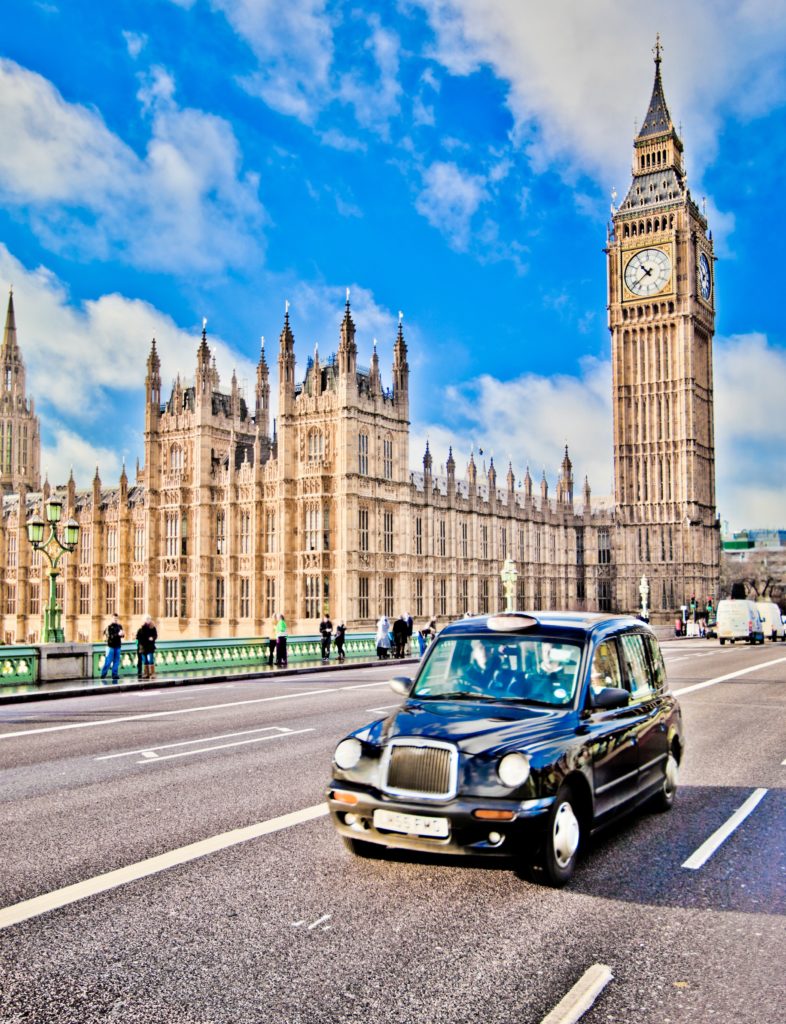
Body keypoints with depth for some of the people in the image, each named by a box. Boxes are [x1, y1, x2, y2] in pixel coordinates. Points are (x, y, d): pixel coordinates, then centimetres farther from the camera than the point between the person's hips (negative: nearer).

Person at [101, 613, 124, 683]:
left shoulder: (119, 626, 11)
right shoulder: (109, 626, -6)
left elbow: (122, 635, 11)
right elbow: (110, 636, -17)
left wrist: (122, 634, -12)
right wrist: (118, 634, -27)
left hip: (117, 646, 5)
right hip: (111, 646, -5)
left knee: (116, 661, 6)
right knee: (108, 661, -4)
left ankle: (115, 675, 10)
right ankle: (103, 675, 4)